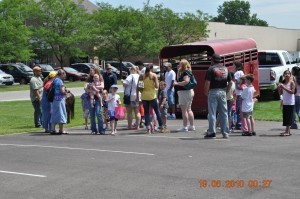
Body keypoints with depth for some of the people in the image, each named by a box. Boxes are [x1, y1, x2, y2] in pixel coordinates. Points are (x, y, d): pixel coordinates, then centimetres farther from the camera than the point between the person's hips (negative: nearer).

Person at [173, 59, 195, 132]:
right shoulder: (183, 72, 15)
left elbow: (186, 81, -26)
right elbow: (178, 79, 22)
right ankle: (192, 126, 18)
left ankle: (185, 127, -7)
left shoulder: (185, 72, -14)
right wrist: (178, 71, 9)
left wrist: (177, 84, -20)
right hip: (189, 92, 11)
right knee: (188, 109, 14)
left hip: (185, 92, -11)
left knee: (184, 110, -8)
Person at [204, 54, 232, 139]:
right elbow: (230, 82, 10)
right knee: (224, 113, 9)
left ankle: (211, 132, -3)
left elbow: (207, 82, -14)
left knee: (212, 113, -1)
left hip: (213, 92, -5)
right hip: (222, 92, 5)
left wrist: (206, 92, -3)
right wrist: (226, 91, 15)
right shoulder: (225, 69, 11)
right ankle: (225, 133, 10)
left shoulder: (211, 69, -7)